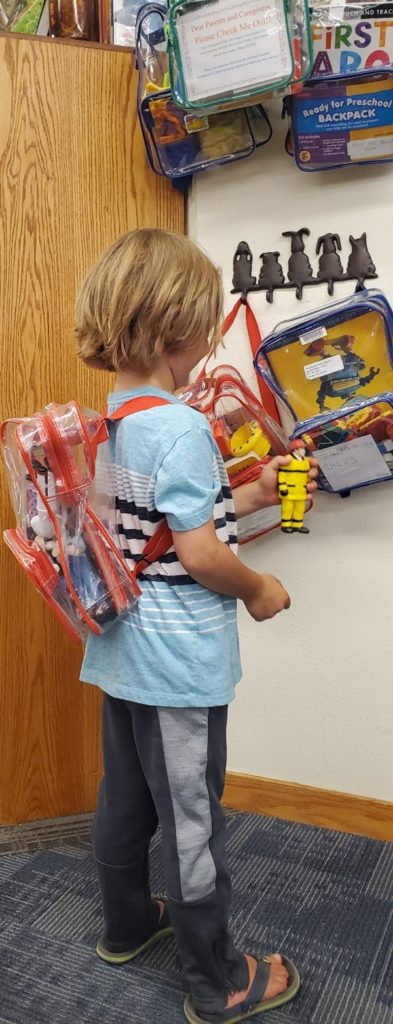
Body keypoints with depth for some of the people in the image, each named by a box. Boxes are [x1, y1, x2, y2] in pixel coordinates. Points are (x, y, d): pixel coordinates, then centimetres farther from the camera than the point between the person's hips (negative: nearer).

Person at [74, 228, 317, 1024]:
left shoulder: (108, 422, 4)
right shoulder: (181, 428, -23)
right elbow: (199, 554, -24)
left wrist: (247, 497, 10)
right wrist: (259, 591, -6)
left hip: (122, 648, 9)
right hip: (181, 659, -8)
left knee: (125, 796, 23)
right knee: (191, 821, 8)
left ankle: (127, 926, 46)